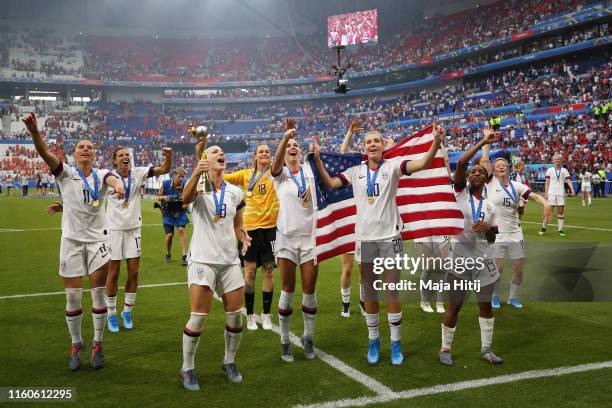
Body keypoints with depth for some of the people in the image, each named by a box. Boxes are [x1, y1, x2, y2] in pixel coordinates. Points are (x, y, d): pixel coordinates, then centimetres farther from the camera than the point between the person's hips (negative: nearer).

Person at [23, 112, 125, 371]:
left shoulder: (101, 175, 0)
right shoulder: (66, 174, -2)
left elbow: (112, 179, -25)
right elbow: (45, 154, -20)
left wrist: (117, 185, -51)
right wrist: (34, 132, -40)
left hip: (97, 239, 0)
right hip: (71, 240, 0)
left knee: (98, 293, 2)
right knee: (72, 296, 4)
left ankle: (97, 345, 16)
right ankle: (76, 344, 22)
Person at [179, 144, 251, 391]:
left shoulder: (235, 192, 9)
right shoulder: (199, 185, -6)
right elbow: (186, 198, -31)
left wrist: (243, 237, -6)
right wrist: (197, 173, -52)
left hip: (230, 260, 5)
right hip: (203, 259, -5)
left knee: (236, 315, 7)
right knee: (199, 317, -5)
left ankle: (229, 361, 29)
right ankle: (187, 369, 14)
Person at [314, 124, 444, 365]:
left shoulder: (393, 166, -3)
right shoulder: (355, 172, 6)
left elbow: (422, 164, -17)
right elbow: (330, 183, 9)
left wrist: (436, 142, -33)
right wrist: (317, 159, 0)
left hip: (389, 236, -2)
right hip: (364, 237, 3)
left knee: (392, 292, 3)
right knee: (369, 293, 12)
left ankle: (396, 343, 16)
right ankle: (373, 341, 26)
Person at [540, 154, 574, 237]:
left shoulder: (564, 170, 6)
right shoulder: (550, 170, 4)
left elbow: (568, 181, 0)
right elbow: (547, 182, 3)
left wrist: (572, 190, -15)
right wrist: (546, 193, -5)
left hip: (561, 194, 1)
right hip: (551, 194, -1)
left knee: (561, 212, 2)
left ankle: (560, 230, 7)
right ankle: (543, 228, 9)